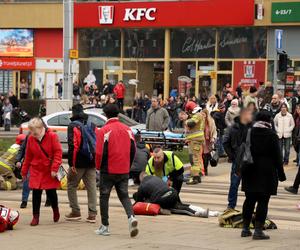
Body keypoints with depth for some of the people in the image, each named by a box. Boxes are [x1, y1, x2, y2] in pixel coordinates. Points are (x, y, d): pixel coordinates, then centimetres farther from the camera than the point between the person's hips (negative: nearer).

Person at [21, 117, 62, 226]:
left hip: (50, 171, -3)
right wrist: (24, 171, 13)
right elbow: (28, 156, 9)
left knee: (51, 193, 4)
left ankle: (55, 210, 33)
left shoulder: (52, 136, -11)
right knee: (36, 193, -1)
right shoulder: (31, 139, 0)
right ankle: (35, 217, 7)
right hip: (36, 171, 3)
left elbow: (58, 152, -12)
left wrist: (54, 168, -18)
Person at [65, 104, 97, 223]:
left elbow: (73, 145, -15)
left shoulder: (73, 126, -7)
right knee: (91, 187, 4)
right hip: (91, 162, 5)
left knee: (72, 186, 9)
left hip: (79, 162, -5)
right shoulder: (92, 125, 13)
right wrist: (96, 161, 17)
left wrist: (72, 163, -15)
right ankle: (92, 214, 0)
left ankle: (75, 212, 8)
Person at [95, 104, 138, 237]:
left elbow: (100, 152, -13)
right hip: (124, 171, 4)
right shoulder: (127, 129, 5)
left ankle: (105, 226, 13)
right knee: (124, 195, 13)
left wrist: (99, 167, 3)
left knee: (104, 197, 9)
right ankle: (131, 217, -12)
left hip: (108, 170, -4)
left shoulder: (104, 131, -11)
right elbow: (133, 150, 6)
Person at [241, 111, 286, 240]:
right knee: (263, 201, -1)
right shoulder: (271, 135, -9)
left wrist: (240, 169, 16)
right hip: (266, 171, -5)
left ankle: (245, 228, 16)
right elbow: (277, 156, -8)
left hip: (250, 171, 5)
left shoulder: (249, 132, 4)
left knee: (249, 200, 13)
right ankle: (258, 230, -4)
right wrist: (281, 174, -2)